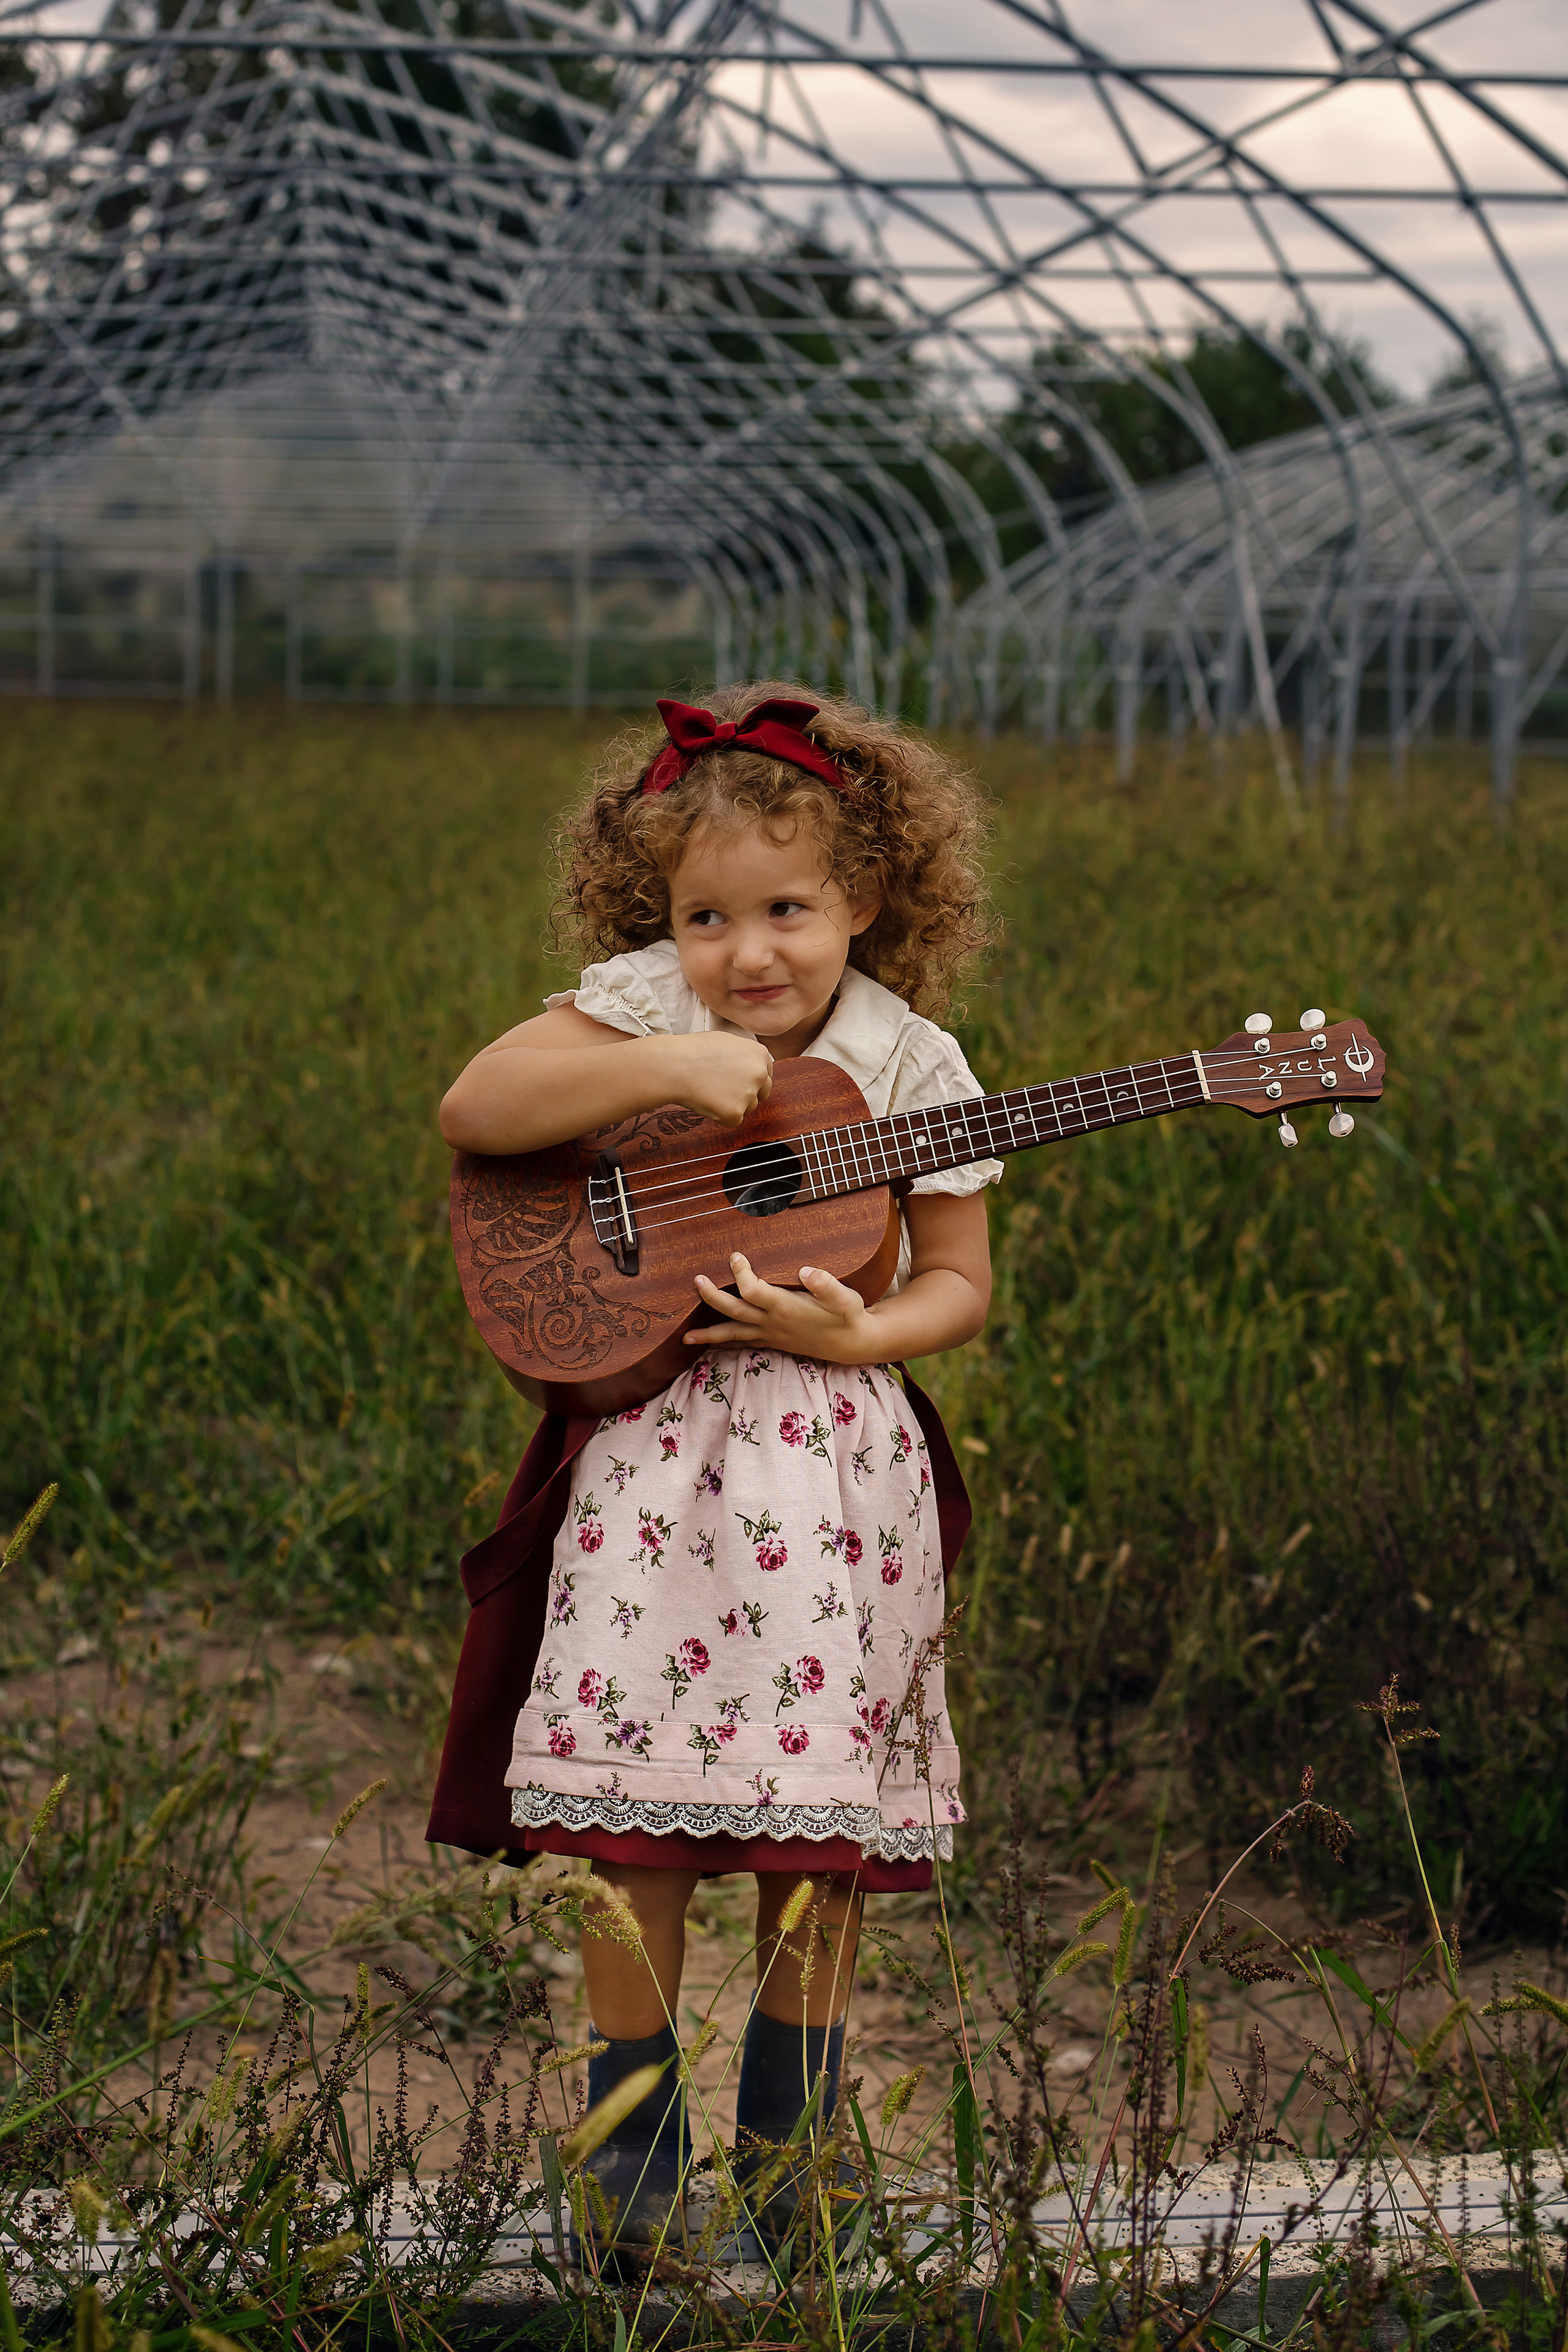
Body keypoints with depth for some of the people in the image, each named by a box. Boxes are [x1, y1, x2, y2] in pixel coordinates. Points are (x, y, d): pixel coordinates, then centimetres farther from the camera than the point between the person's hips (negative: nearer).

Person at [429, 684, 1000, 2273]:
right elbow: (471, 1111, -13)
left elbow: (957, 1281, 5)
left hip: (829, 1449, 1)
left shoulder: (909, 1063, 0)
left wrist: (854, 1333, -15)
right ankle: (632, 2130, 12)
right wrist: (666, 1066, -20)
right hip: (650, 1440, 0)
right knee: (637, 1800, -3)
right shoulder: (640, 1006, -1)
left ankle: (790, 2123, 20)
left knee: (815, 1796, 3)